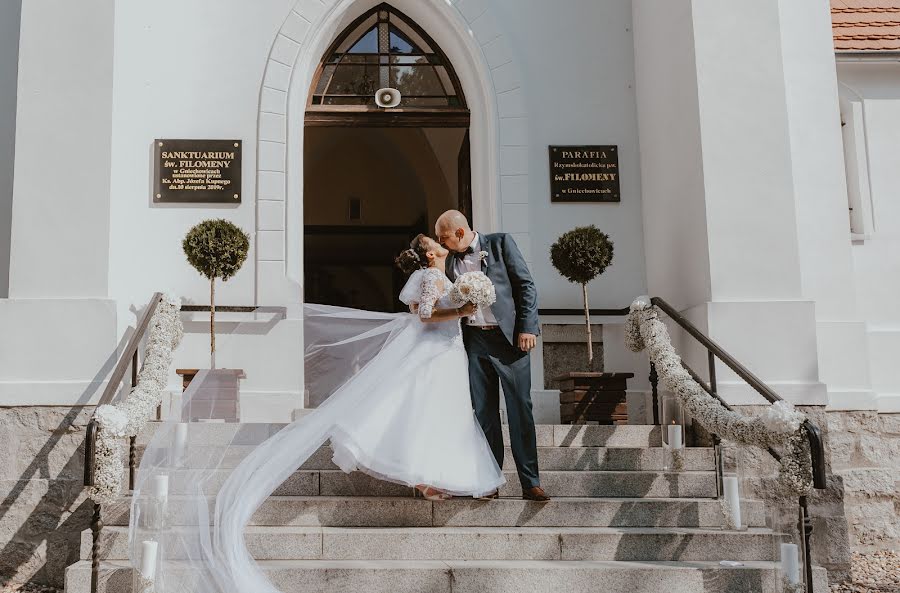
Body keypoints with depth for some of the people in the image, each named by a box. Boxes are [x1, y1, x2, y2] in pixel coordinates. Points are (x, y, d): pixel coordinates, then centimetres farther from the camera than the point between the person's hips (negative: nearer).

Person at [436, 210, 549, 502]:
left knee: (520, 409, -3)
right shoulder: (451, 261, 12)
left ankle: (530, 483, 1)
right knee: (483, 412, 4)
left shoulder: (500, 243, 0)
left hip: (509, 337, -4)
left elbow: (526, 286, -4)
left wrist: (527, 328, -11)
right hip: (474, 341, 4)